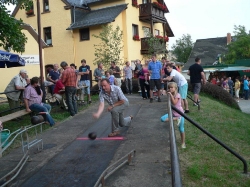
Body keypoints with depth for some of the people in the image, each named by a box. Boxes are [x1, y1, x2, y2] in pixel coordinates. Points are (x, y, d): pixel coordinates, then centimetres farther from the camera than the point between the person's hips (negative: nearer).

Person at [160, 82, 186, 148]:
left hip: (179, 114, -6)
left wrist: (171, 95, -26)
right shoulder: (170, 95, 5)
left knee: (181, 129, 3)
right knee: (162, 119, -19)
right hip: (173, 113, 6)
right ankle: (176, 119, -14)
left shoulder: (177, 95, -14)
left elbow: (174, 103, -27)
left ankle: (183, 143, 19)